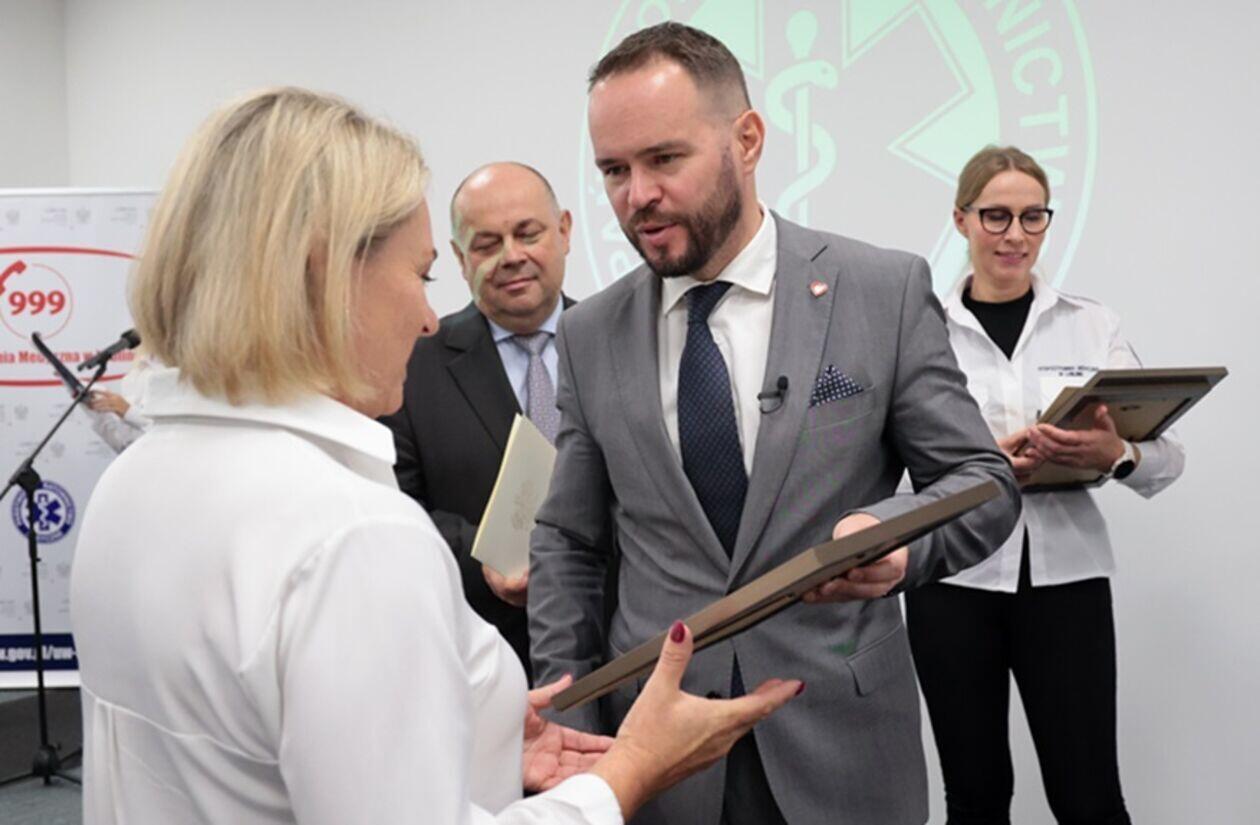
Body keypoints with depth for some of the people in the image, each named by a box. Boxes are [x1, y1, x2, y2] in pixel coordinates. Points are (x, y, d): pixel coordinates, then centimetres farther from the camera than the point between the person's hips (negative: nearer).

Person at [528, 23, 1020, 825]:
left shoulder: (885, 290, -6)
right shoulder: (591, 335, 2)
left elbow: (985, 479, -2)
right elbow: (565, 544, 7)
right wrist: (570, 726, -2)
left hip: (839, 744, -1)